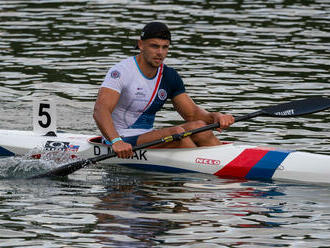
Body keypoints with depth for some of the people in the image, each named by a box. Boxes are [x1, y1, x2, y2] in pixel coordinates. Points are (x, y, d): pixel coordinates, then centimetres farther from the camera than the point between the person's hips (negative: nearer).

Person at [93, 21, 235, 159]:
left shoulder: (169, 77, 8)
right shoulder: (122, 71, -14)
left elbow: (192, 114, 10)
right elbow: (100, 111, -27)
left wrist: (215, 117, -13)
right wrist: (116, 142, -45)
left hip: (149, 138, 7)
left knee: (198, 127, -16)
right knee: (176, 132, -29)